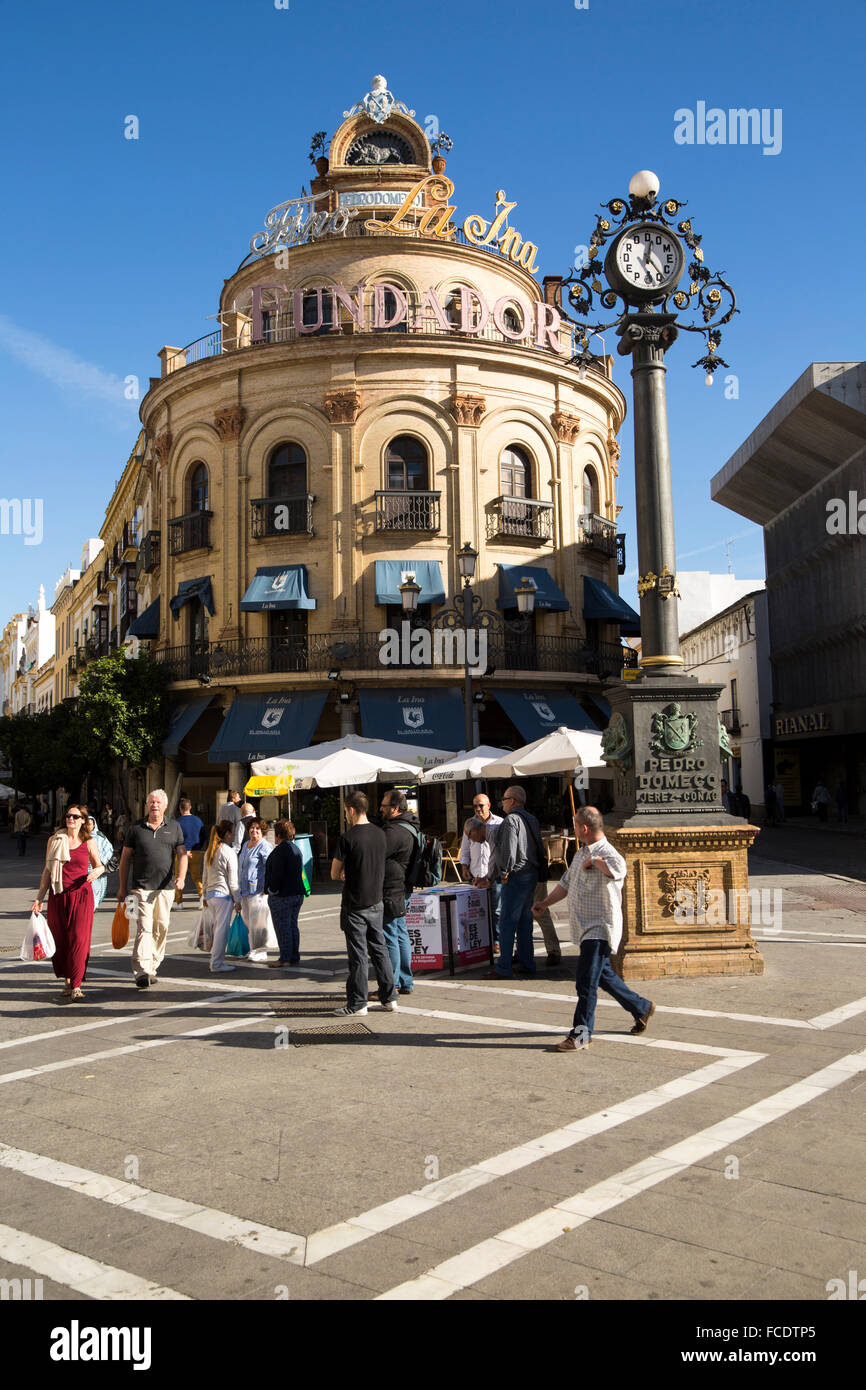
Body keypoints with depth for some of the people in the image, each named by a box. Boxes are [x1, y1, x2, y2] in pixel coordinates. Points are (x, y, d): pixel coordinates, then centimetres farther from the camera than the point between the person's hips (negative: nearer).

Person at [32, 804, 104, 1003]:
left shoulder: (89, 842, 4)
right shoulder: (54, 840, 7)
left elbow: (99, 865, 14)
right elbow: (47, 871, 11)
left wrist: (97, 871, -10)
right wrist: (39, 897, 7)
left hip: (81, 895, -2)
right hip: (58, 895, 2)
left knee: (79, 940, -9)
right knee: (60, 940, 4)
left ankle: (76, 986, -7)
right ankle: (67, 982, 17)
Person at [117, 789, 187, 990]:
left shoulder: (174, 827, 9)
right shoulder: (136, 828, 5)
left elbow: (182, 854, 4)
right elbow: (125, 858, 9)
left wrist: (181, 877, -14)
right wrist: (122, 887, 8)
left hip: (166, 887, 3)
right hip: (142, 886, -3)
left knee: (161, 928, 8)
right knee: (144, 926, -14)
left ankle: (152, 967, 23)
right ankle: (141, 972, -19)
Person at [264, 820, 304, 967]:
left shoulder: (279, 851, -15)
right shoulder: (297, 850, 14)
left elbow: (277, 874, -20)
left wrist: (272, 890, -11)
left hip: (282, 895, -9)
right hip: (297, 893, 9)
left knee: (282, 927, -3)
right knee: (293, 925, 13)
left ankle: (285, 958, -1)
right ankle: (295, 957, 16)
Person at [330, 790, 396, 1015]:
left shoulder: (347, 838, -16)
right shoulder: (380, 834, 3)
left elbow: (335, 874, -10)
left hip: (355, 906, -6)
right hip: (376, 902, 6)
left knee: (358, 955, 1)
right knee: (379, 950, 14)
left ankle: (357, 1004, 9)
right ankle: (389, 999, 18)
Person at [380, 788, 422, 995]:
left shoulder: (394, 831, -21)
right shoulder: (409, 827, 13)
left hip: (390, 892, -10)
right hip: (402, 889, 10)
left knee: (389, 938, -3)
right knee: (401, 934, 16)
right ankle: (406, 983, 24)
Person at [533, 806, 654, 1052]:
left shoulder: (607, 854, -19)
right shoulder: (581, 853, 13)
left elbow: (618, 868, -43)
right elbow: (566, 883, 23)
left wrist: (594, 861, -29)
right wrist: (545, 902, 15)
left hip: (600, 929, -10)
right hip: (585, 928, 10)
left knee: (586, 983, -8)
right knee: (603, 976, 20)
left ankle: (581, 1035, 0)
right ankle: (641, 1007, 37)